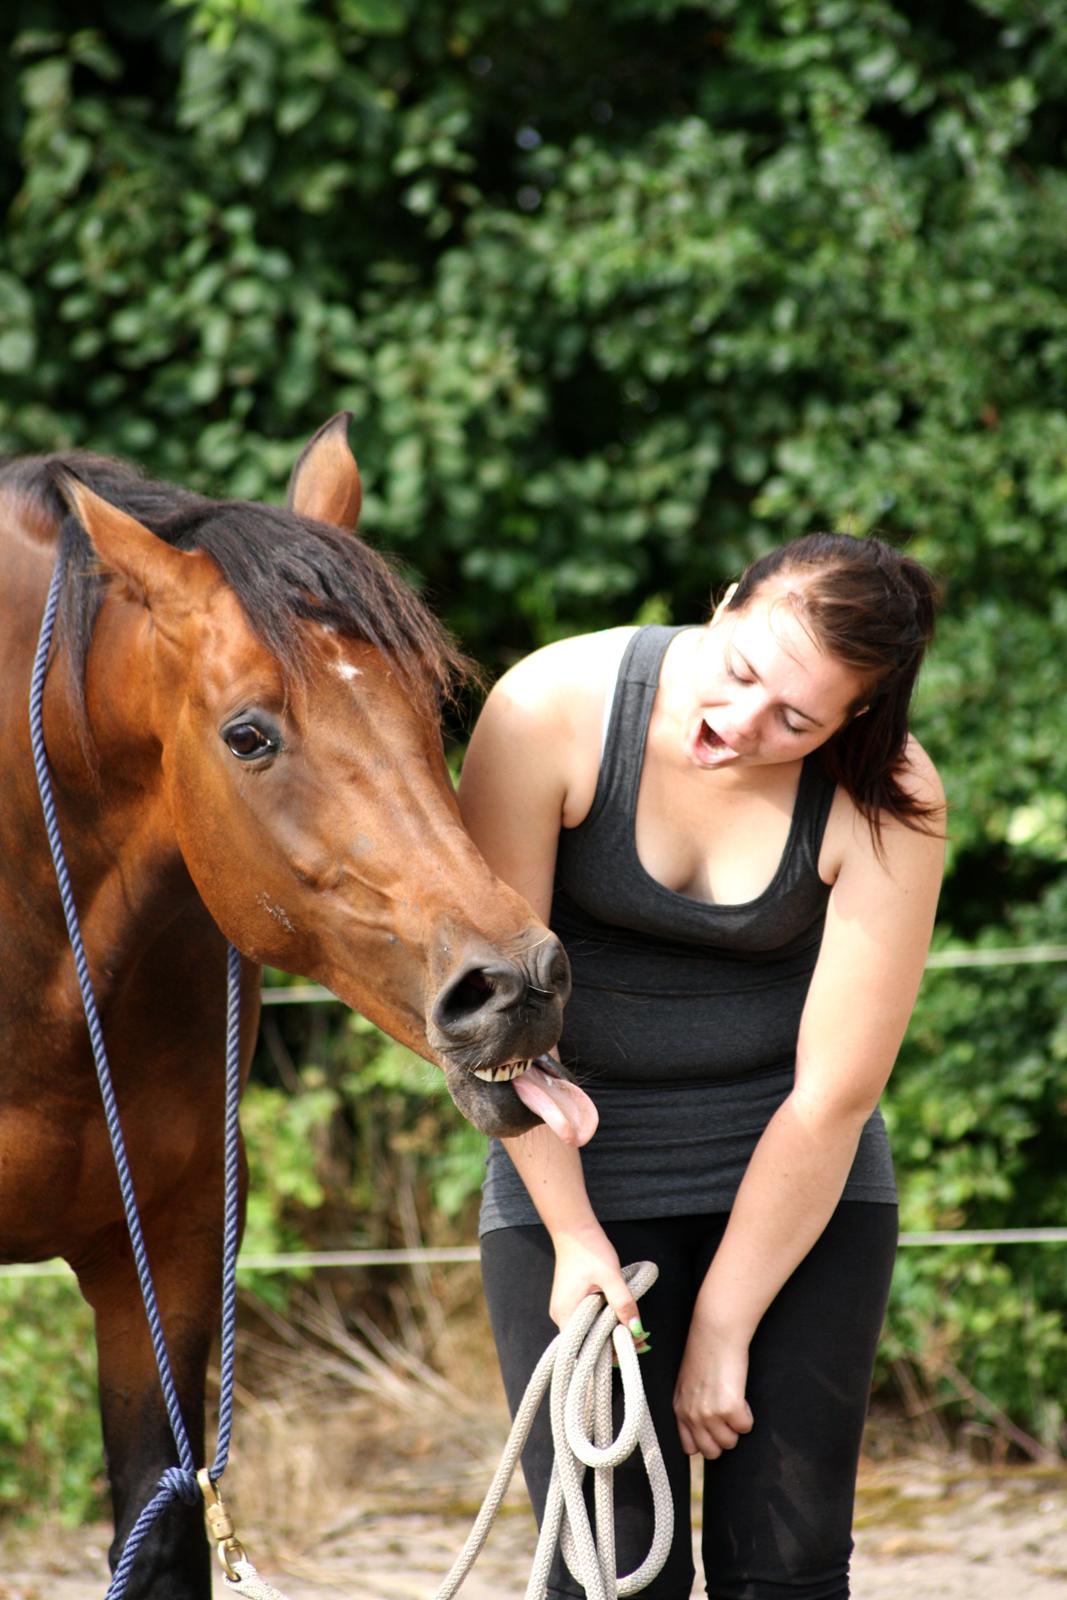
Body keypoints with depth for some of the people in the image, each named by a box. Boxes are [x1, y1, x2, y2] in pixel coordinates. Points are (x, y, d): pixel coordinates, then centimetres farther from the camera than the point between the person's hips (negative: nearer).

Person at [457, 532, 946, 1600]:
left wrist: (724, 1328, -13)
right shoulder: (551, 709, -21)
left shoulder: (887, 801, -19)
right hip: (576, 1154, 0)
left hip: (800, 1176, 1)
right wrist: (574, 1234, -13)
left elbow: (833, 1093, -16)